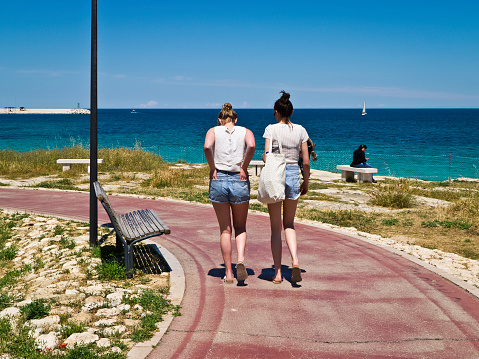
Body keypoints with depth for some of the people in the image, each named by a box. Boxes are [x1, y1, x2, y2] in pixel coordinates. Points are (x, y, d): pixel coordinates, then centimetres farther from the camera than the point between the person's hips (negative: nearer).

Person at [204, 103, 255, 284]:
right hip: (239, 181, 0)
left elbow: (207, 147, -15)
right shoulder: (245, 131, 8)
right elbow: (251, 146, -15)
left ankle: (228, 273, 12)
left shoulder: (213, 131, 7)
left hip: (218, 180, 0)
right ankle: (240, 260, -10)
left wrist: (212, 167, -4)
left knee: (225, 230, 10)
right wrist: (244, 167, -6)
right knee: (240, 227, 16)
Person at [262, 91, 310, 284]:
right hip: (293, 175, 3)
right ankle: (295, 261, -6)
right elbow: (306, 161, 3)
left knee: (275, 227, 7)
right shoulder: (300, 130, 2)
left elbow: (266, 156, -16)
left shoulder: (271, 129, -6)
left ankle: (277, 273, 7)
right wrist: (306, 181, 15)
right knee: (289, 224, 17)